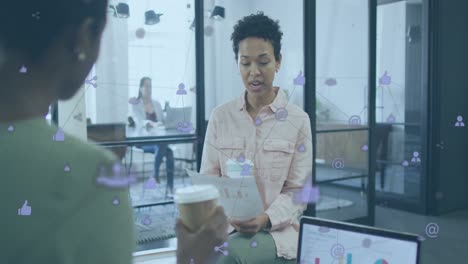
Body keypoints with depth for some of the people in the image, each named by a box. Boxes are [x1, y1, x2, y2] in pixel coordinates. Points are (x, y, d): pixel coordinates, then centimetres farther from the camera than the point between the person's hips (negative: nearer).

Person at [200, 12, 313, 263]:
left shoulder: (298, 120, 1)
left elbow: (297, 190, -2)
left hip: (277, 229, -2)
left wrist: (266, 219, -21)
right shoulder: (220, 116, 7)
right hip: (226, 227, 2)